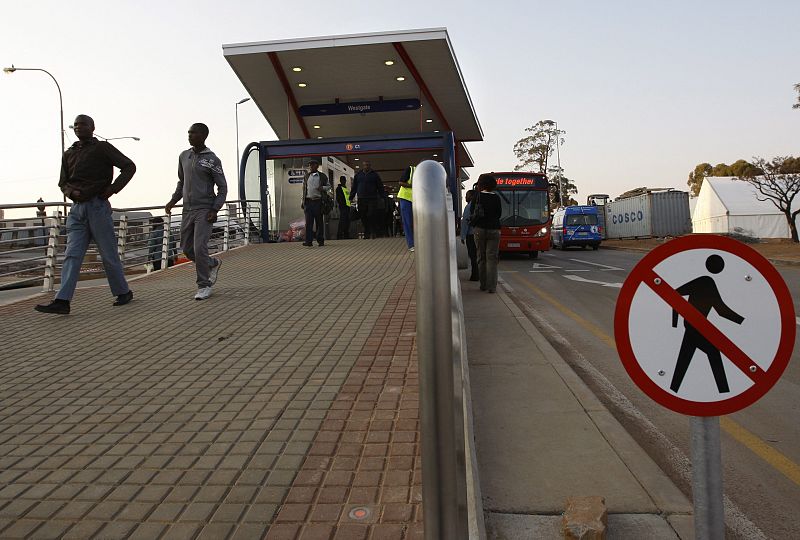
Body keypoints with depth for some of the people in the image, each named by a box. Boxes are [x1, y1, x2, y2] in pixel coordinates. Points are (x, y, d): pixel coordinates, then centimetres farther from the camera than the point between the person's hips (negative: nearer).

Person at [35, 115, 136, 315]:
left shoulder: (102, 148, 3)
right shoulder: (68, 154, 18)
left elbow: (129, 166, -2)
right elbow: (63, 183, 21)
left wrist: (112, 188, -10)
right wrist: (72, 192, -2)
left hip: (98, 206, -5)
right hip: (77, 208, 5)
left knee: (108, 253, 1)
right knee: (72, 255, -4)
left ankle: (123, 292, 16)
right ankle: (62, 301, -11)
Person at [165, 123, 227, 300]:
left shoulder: (212, 160, -7)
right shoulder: (184, 156, 10)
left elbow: (222, 187, -5)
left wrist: (215, 210, -16)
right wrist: (173, 201, 9)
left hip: (205, 211, -6)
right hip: (187, 210, 6)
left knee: (199, 248, -14)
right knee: (187, 248, 8)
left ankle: (204, 285, -1)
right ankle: (213, 264, 33)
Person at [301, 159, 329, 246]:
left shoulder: (322, 176, 7)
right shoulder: (306, 176, 15)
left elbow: (328, 186, 11)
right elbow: (304, 189, 17)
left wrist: (322, 188, -12)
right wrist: (303, 201, 12)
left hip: (318, 201, -2)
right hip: (308, 201, 2)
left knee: (319, 221, 2)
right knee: (308, 222, -3)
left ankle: (320, 240, 9)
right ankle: (308, 241, -4)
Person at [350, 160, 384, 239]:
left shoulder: (375, 175, 9)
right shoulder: (358, 175, 16)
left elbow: (380, 187, 9)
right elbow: (354, 187, 19)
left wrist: (381, 197, -2)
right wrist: (351, 197, 11)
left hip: (372, 199, -2)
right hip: (361, 199, 2)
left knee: (372, 216, -11)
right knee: (363, 217, 0)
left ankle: (373, 232, -6)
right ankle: (366, 233, 6)